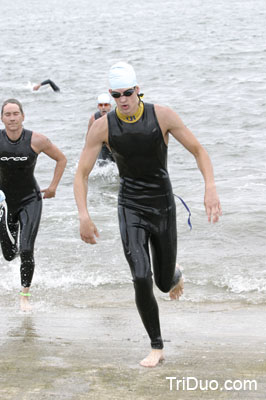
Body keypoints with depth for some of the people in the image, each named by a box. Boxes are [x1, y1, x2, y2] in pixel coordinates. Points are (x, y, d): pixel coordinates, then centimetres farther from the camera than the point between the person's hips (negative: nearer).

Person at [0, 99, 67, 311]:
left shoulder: (36, 140, -13)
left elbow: (61, 159, 3)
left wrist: (53, 187, 0)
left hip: (30, 200, -2)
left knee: (26, 251, -15)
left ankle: (25, 295, 1)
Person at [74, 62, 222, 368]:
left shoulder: (162, 115, -12)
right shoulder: (103, 126, -10)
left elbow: (199, 151, -6)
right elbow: (81, 174, -6)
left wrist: (210, 188, -21)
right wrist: (83, 216, -20)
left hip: (163, 208, 1)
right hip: (130, 210, 0)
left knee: (164, 284, 10)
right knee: (141, 281, -15)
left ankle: (173, 274, 52)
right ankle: (156, 347, 2)